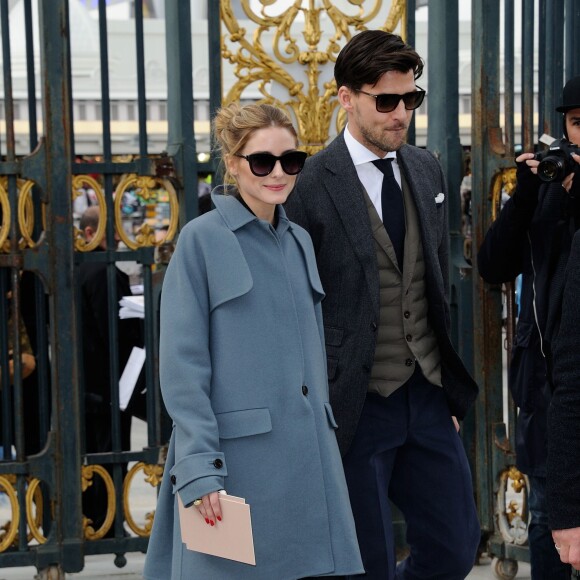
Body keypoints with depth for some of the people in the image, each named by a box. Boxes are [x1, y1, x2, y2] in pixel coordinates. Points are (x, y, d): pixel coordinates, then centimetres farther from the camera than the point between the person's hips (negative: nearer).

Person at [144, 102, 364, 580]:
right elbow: (183, 365, -8)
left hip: (308, 460, 6)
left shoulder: (299, 241, 14)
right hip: (237, 458, -5)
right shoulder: (202, 240, -4)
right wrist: (200, 467, -15)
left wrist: (323, 444, 17)